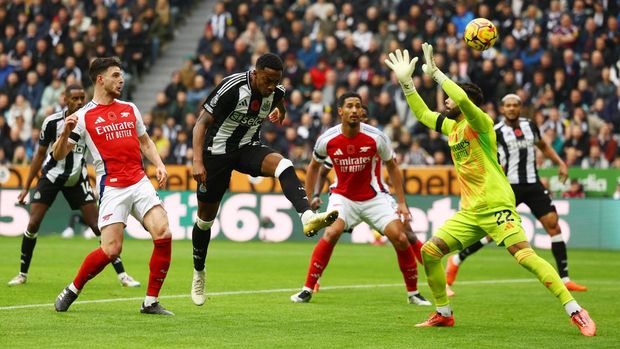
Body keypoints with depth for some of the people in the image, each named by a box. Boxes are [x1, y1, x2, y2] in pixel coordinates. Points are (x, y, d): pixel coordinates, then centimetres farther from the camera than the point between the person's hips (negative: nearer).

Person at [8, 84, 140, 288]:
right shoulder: (52, 122, -11)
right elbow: (40, 154, -1)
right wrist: (26, 187, 0)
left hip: (77, 178, 1)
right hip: (51, 177, -1)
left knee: (98, 225, -7)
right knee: (33, 224, -9)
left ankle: (121, 274, -2)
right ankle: (22, 274, 7)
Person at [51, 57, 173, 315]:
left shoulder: (130, 109, 14)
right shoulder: (84, 116, -1)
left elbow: (145, 141, 27)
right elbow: (58, 155, -2)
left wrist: (159, 165, 10)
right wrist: (66, 132, -22)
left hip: (140, 182, 5)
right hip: (112, 189, -5)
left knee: (163, 235, -14)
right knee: (111, 250, -14)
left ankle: (150, 302, -4)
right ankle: (72, 291, 11)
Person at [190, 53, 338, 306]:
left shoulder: (274, 91, -7)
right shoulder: (232, 88, -24)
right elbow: (202, 123, -20)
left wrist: (279, 112, 7)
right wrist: (197, 162, -27)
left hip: (248, 148, 4)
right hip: (218, 151, -4)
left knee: (283, 165, -29)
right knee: (206, 217, 7)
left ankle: (308, 218, -49)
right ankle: (198, 273, 28)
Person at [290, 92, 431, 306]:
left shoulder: (375, 137, -15)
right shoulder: (327, 140, -13)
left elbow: (392, 167, 1)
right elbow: (314, 167, 7)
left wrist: (402, 203, -2)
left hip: (374, 197, 1)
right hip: (343, 196, -1)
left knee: (400, 238, -13)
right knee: (331, 233, -26)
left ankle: (413, 293, 6)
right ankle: (307, 290, -16)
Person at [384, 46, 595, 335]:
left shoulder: (480, 123, -9)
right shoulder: (451, 126, 15)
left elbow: (463, 99, -28)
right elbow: (422, 113, 28)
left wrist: (435, 72, -19)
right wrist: (406, 82, 18)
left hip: (496, 207, -8)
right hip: (469, 211, 8)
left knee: (525, 255, -22)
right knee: (429, 251, 2)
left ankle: (576, 312, -22)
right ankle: (443, 313, 16)